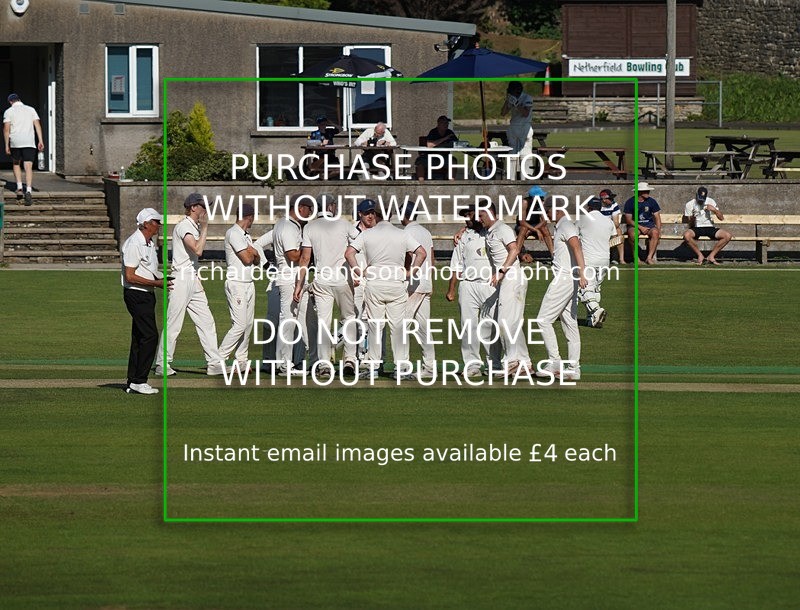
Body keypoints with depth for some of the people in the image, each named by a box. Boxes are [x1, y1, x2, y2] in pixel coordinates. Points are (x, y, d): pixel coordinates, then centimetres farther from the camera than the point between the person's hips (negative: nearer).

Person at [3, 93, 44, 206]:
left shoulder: (9, 111, 5)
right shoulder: (30, 110, 12)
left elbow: (6, 128, -2)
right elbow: (37, 125, 4)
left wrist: (6, 145, 1)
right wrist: (41, 141, 2)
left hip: (15, 142, -1)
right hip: (29, 142, 1)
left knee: (16, 164, 22)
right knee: (28, 167, -6)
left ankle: (19, 187, 10)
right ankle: (28, 190, -24)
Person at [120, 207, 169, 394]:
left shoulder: (150, 242, 14)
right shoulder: (134, 244, -17)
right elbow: (130, 276, -21)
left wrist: (162, 279, 8)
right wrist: (156, 283, -22)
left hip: (147, 295, 10)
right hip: (136, 294, -10)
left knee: (139, 337, 11)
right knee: (150, 336, -13)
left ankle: (132, 382, 14)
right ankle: (138, 381, -11)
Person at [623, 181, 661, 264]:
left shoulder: (651, 201, 6)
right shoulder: (630, 202, -2)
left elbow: (657, 217, 7)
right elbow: (628, 220, -4)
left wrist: (658, 230, -10)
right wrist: (640, 227, -16)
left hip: (649, 224, 2)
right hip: (634, 225, -2)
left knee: (655, 232, -33)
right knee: (632, 234, -37)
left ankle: (649, 258, -31)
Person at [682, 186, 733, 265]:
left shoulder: (710, 202, 6)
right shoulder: (690, 204, 0)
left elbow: (721, 218, 3)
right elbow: (690, 224, -1)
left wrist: (714, 210, -14)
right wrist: (692, 220, -24)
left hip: (709, 227, 2)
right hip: (696, 229, -2)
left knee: (728, 236, -22)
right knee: (686, 235, -38)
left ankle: (711, 256, -11)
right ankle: (700, 255, -17)